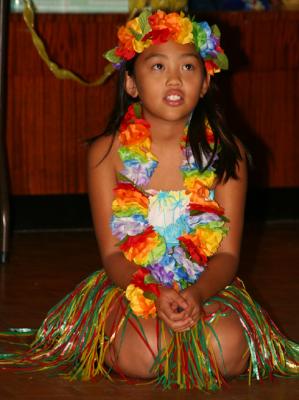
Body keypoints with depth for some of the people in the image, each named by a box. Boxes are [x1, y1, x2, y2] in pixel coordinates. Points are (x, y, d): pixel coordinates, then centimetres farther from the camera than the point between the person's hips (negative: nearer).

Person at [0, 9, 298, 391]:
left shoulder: (225, 152, -3)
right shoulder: (108, 153, -4)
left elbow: (227, 253, -6)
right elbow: (112, 253, -6)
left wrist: (196, 294, -28)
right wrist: (154, 294, -26)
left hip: (207, 285, 1)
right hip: (131, 285, -1)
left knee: (226, 349, -31)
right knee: (140, 353, -32)